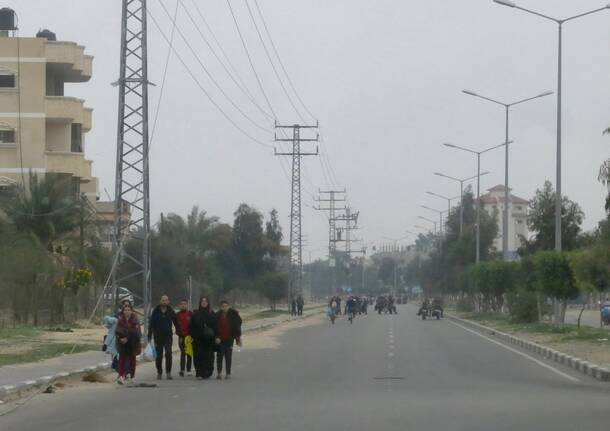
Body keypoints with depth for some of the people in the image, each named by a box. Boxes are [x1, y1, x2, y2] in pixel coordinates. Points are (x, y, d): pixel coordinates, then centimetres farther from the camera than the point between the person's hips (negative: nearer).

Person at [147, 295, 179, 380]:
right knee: (158, 356, 5)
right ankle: (159, 373, 15)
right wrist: (149, 336, -4)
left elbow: (176, 324, 9)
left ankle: (168, 372, -6)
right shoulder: (156, 311, 2)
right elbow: (151, 324, 2)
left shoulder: (171, 312, 4)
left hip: (168, 336, -1)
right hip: (158, 336, 1)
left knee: (168, 354, -12)